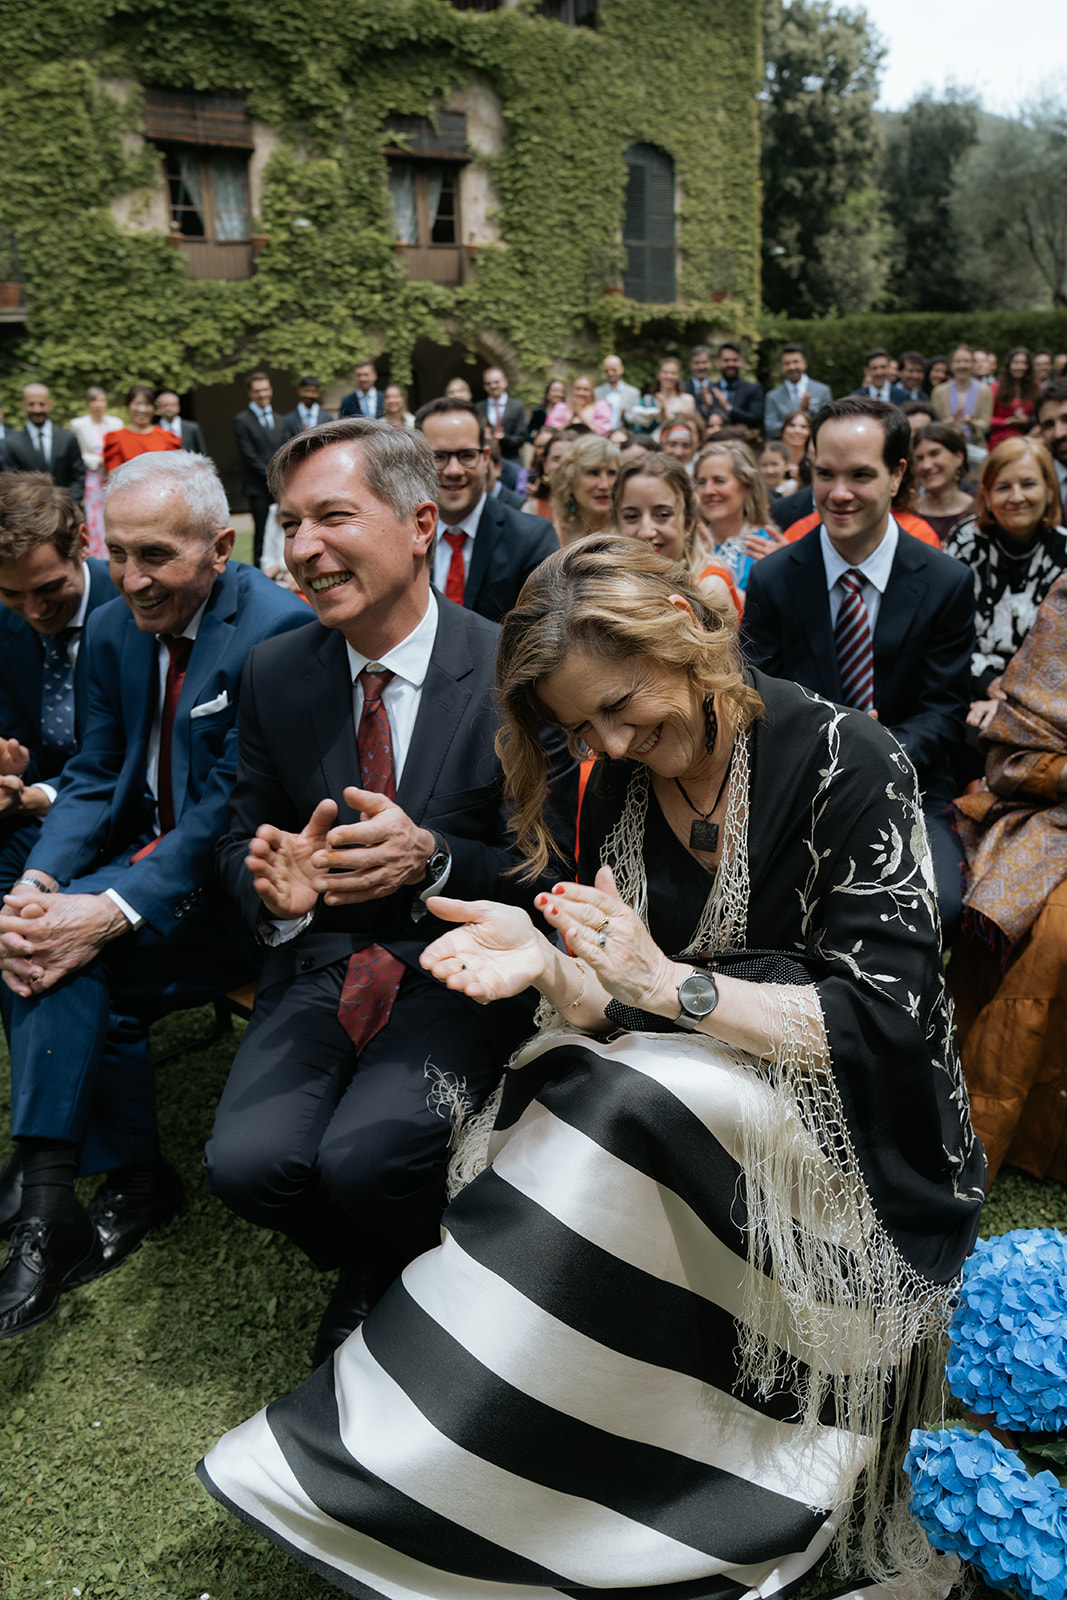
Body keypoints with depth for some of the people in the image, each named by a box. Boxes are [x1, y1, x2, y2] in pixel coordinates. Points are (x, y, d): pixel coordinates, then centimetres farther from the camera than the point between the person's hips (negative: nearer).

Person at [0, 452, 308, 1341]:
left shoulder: (276, 629, -19)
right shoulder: (113, 631, 5)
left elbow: (234, 811, -22)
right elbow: (93, 779, 7)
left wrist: (109, 911, -31)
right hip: (149, 858, 7)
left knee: (78, 955, -25)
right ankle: (131, 1181, -4)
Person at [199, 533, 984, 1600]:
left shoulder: (841, 761, -15)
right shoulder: (616, 791, 2)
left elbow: (887, 1017, -19)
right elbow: (610, 1008, 0)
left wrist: (665, 984, -27)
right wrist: (549, 965, -23)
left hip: (851, 1129, -5)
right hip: (679, 1107, 5)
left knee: (628, 1095, -32)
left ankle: (386, 1469, -20)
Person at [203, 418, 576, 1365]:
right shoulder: (275, 675, 3)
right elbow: (243, 834, 11)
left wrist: (432, 858, -26)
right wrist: (272, 883, -14)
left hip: (456, 972, -3)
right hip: (318, 965, 4)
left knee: (364, 1160, -27)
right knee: (247, 1162, -19)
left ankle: (414, 1280, 12)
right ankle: (367, 1266, 17)